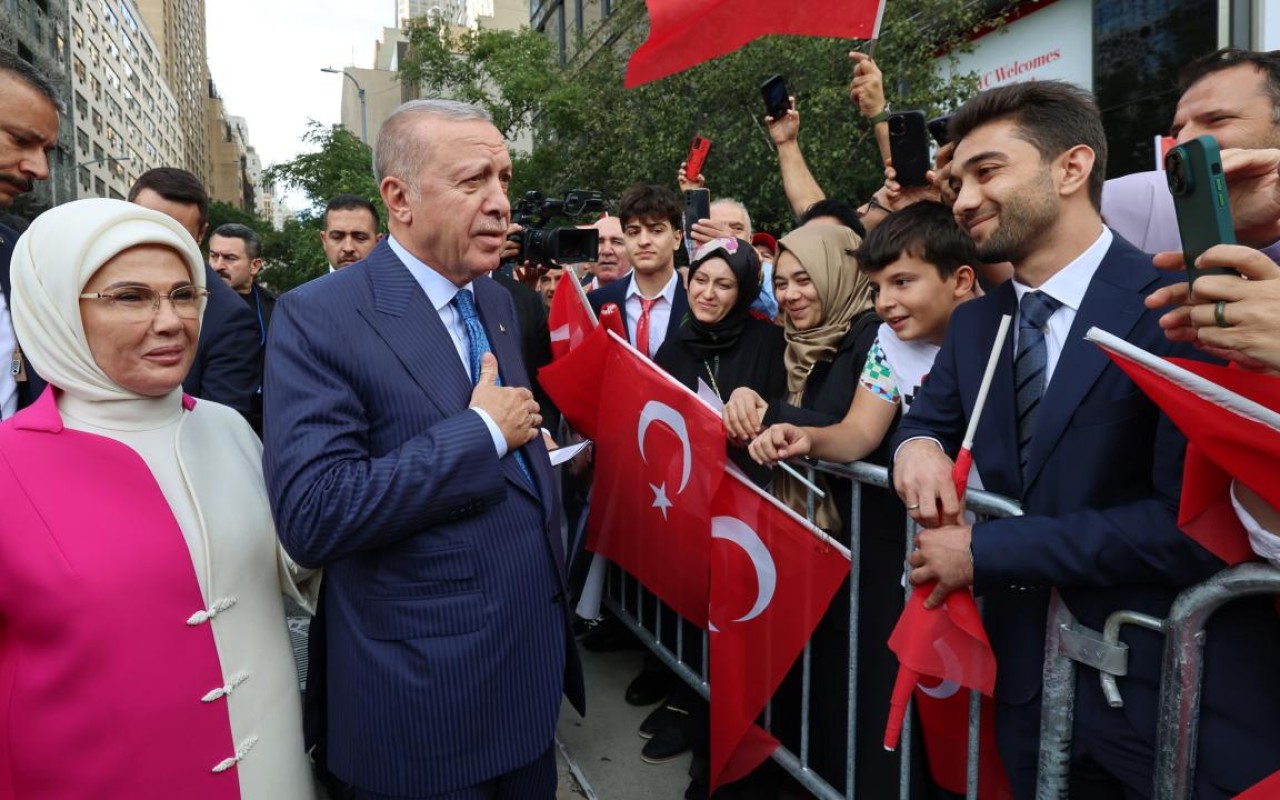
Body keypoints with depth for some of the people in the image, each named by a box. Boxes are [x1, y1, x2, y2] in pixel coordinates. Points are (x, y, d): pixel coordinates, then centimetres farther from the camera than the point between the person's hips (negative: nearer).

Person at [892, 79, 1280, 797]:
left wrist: (985, 551, -19)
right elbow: (932, 418, 18)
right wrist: (918, 445, -7)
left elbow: (1195, 521, -22)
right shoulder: (973, 323, 6)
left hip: (1181, 696, -5)